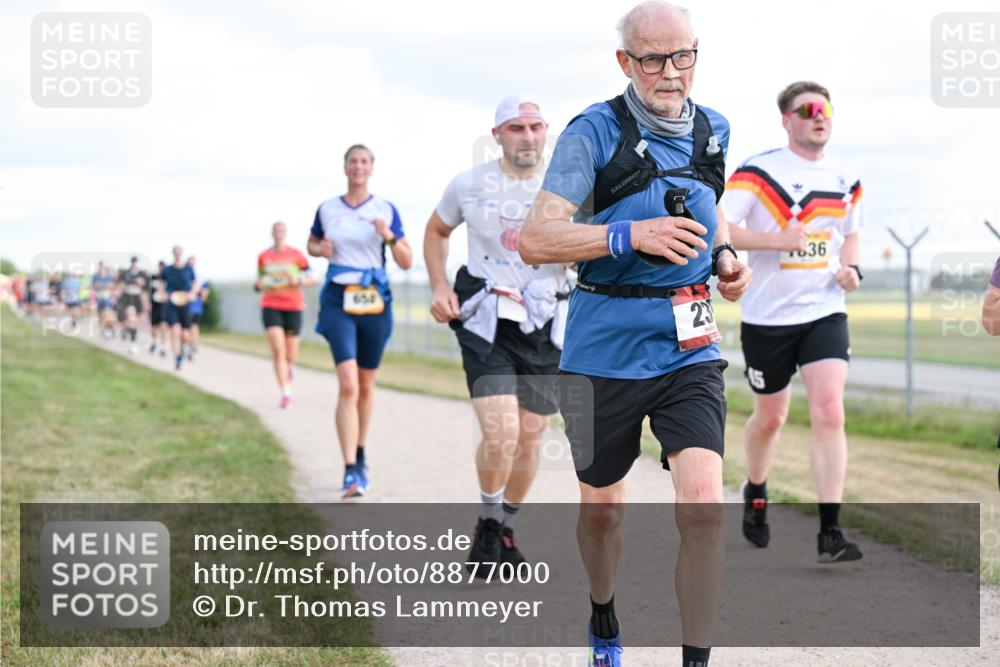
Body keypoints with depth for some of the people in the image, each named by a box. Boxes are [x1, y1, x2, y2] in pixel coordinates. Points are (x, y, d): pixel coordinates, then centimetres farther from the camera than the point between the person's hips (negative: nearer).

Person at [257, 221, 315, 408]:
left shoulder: (296, 255, 1)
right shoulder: (263, 257, 7)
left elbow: (311, 279, 3)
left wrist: (299, 281, -17)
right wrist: (258, 284, -5)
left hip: (293, 307, 0)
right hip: (271, 306, 0)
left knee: (290, 355, 5)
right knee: (277, 349, -17)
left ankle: (289, 366, 45)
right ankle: (286, 394, -15)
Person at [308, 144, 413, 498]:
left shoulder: (386, 210, 2)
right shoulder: (327, 210, 5)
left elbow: (407, 263, 1)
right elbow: (311, 244, 22)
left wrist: (390, 237, -18)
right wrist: (320, 250, -1)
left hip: (375, 302, 1)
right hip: (338, 301, -1)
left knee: (366, 385, 14)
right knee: (348, 386, -16)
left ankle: (360, 457, 35)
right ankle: (350, 472, -18)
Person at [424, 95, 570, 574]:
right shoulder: (470, 185, 0)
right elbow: (436, 231, 18)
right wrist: (440, 287, 5)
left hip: (544, 325, 2)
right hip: (485, 322, -2)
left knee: (529, 438, 8)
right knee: (500, 433, -17)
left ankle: (505, 530, 31)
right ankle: (488, 525, 7)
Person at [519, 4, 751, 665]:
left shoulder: (714, 130, 6)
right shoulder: (594, 132, -10)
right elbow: (537, 238, -18)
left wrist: (726, 257, 5)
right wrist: (631, 234, -31)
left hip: (690, 349, 3)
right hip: (606, 351, -2)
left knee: (704, 504, -16)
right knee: (602, 507, 15)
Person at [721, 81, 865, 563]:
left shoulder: (846, 180, 8)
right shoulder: (758, 171, -8)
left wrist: (850, 268, 3)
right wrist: (777, 240, -26)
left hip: (825, 312, 2)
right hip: (767, 317, -2)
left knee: (829, 413, -14)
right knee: (769, 417, 12)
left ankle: (830, 532, -13)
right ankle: (755, 495, 42)